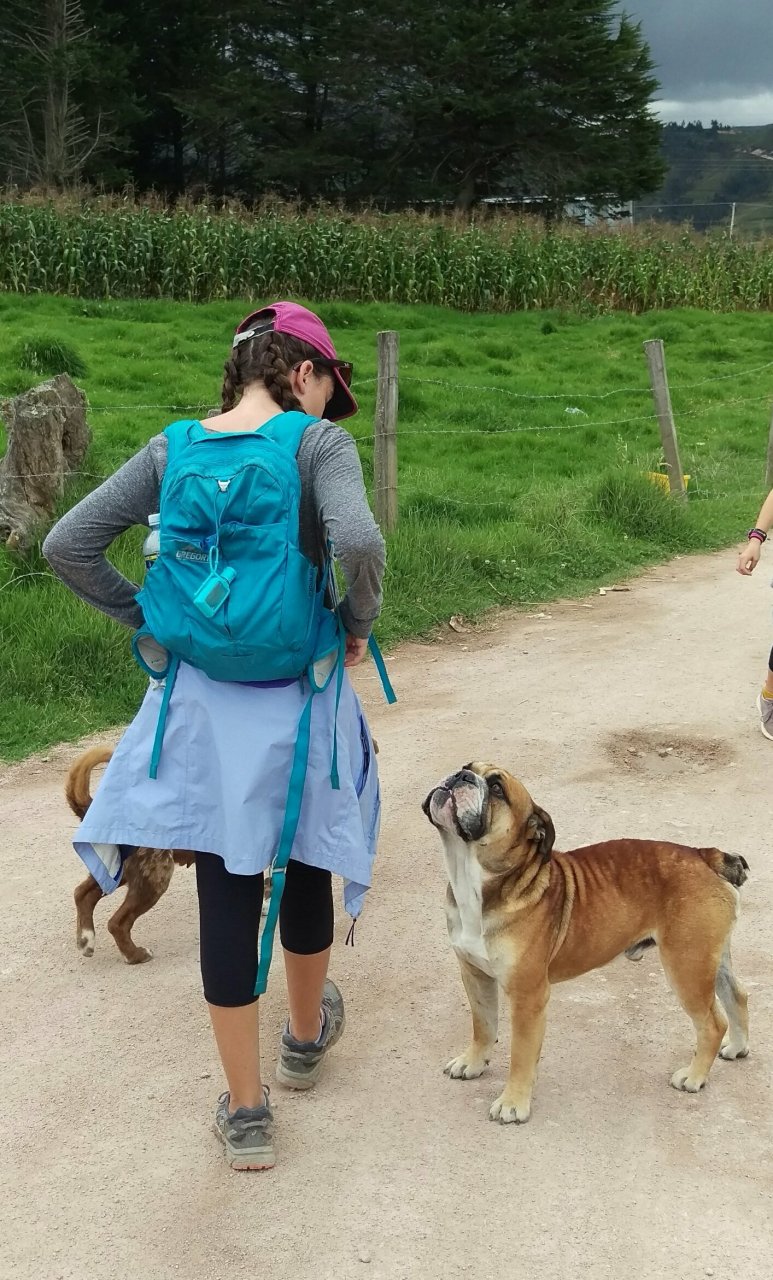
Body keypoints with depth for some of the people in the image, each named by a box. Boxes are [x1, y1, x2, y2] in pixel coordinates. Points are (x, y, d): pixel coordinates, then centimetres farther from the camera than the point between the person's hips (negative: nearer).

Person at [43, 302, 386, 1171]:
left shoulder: (172, 450, 0)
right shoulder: (318, 444, -12)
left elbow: (67, 546, -3)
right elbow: (358, 543, -29)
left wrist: (148, 620, 4)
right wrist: (358, 626, -11)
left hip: (203, 705, 2)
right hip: (297, 705, -2)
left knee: (226, 898, 9)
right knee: (304, 872, 21)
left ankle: (245, 1113, 18)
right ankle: (307, 1036, 45)